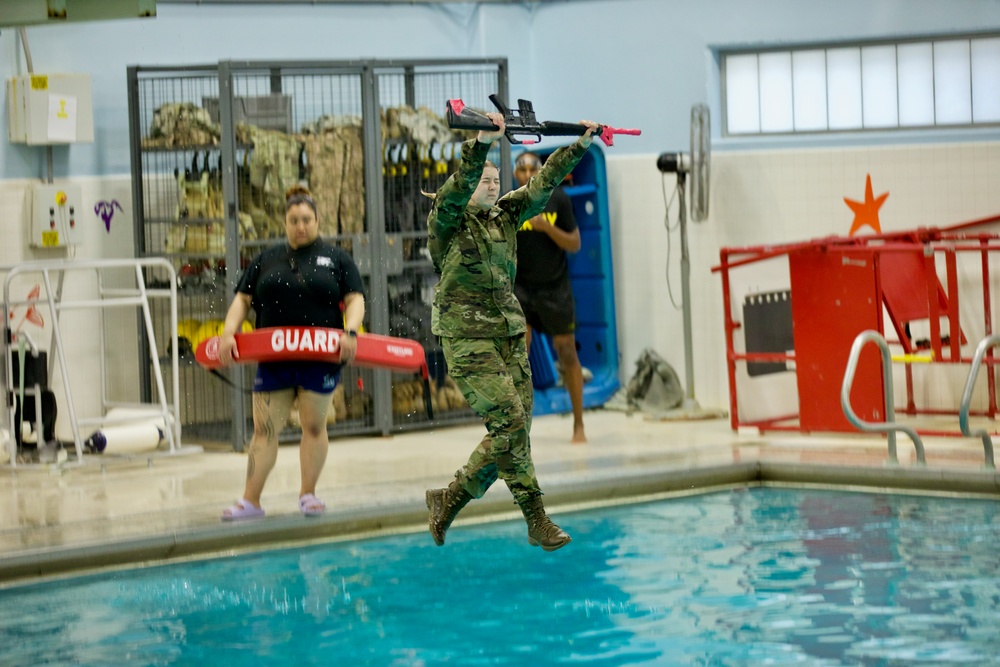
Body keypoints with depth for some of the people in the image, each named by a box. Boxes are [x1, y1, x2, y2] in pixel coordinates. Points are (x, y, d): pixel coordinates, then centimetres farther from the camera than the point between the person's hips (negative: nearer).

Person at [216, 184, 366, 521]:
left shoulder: (336, 258, 7)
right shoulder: (267, 260, 13)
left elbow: (355, 299, 1)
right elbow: (242, 300, 11)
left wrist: (350, 332, -17)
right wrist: (228, 333, -5)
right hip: (273, 358, 2)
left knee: (314, 426, 4)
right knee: (264, 429, -1)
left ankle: (308, 494, 17)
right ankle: (250, 500, 1)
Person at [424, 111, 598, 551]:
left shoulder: (504, 216, 13)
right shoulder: (447, 221, -4)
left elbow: (543, 183, 9)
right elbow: (458, 186, -23)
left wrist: (580, 145, 1)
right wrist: (482, 143, -36)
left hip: (509, 335, 7)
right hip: (467, 338, -7)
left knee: (516, 429, 2)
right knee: (510, 424, -13)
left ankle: (449, 500, 18)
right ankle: (537, 522, -8)